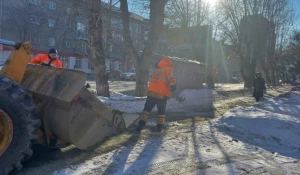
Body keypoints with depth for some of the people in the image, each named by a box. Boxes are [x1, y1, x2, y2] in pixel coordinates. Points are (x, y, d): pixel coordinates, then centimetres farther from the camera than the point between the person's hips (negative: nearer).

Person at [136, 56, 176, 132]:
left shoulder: (156, 69, 18)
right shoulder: (167, 69, -2)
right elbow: (171, 79, -14)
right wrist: (173, 86, -2)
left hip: (151, 92, 4)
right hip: (162, 94, -4)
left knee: (147, 108, 8)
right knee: (161, 110, 12)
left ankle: (142, 123, -2)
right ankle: (160, 126, 14)